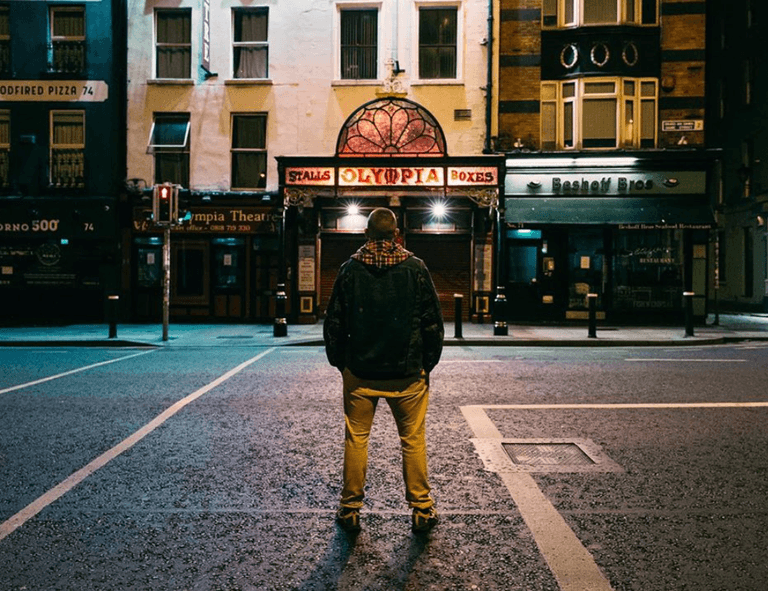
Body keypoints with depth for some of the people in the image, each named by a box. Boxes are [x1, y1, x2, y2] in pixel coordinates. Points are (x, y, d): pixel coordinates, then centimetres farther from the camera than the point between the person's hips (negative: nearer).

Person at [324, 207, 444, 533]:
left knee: (356, 439, 11)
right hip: (408, 373, 0)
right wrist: (427, 363, 10)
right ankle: (422, 509, 17)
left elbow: (333, 323, 2)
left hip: (360, 372, 1)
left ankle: (350, 509, 20)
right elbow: (433, 323, -1)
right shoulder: (415, 268, -3)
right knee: (413, 440, 9)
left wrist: (339, 362, 14)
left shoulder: (350, 269, -1)